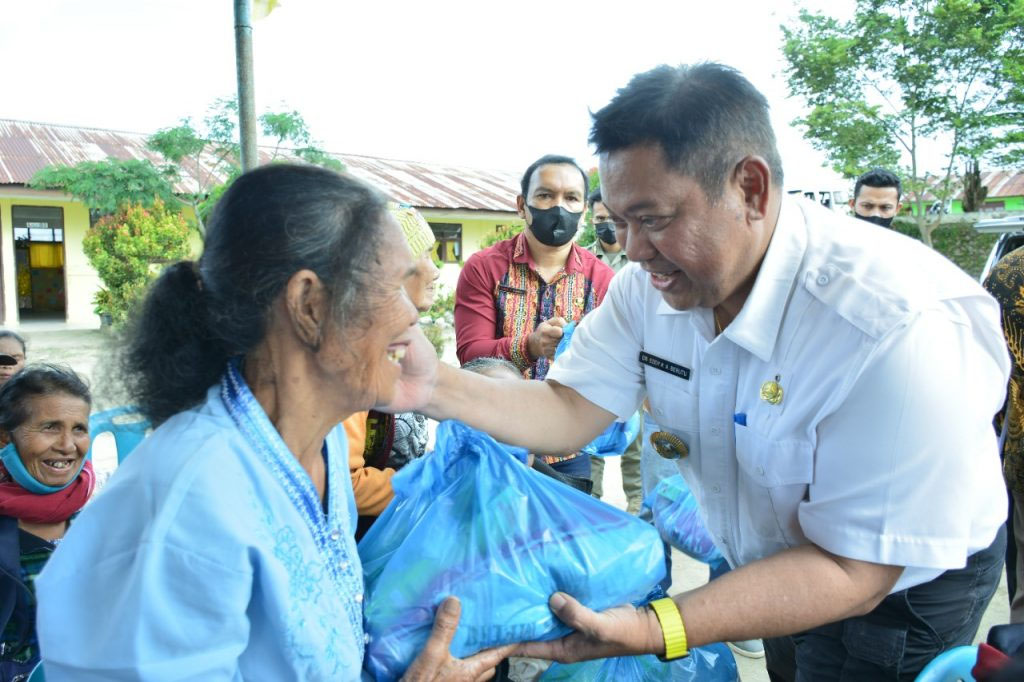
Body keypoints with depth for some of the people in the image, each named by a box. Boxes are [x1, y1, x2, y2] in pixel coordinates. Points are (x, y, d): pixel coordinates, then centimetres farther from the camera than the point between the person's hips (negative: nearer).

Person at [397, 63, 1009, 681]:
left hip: (899, 589, -5)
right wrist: (436, 386, -31)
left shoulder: (902, 329, -37)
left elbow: (852, 572, -33)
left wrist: (654, 630, -43)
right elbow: (571, 413, -14)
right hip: (769, 563, 5)